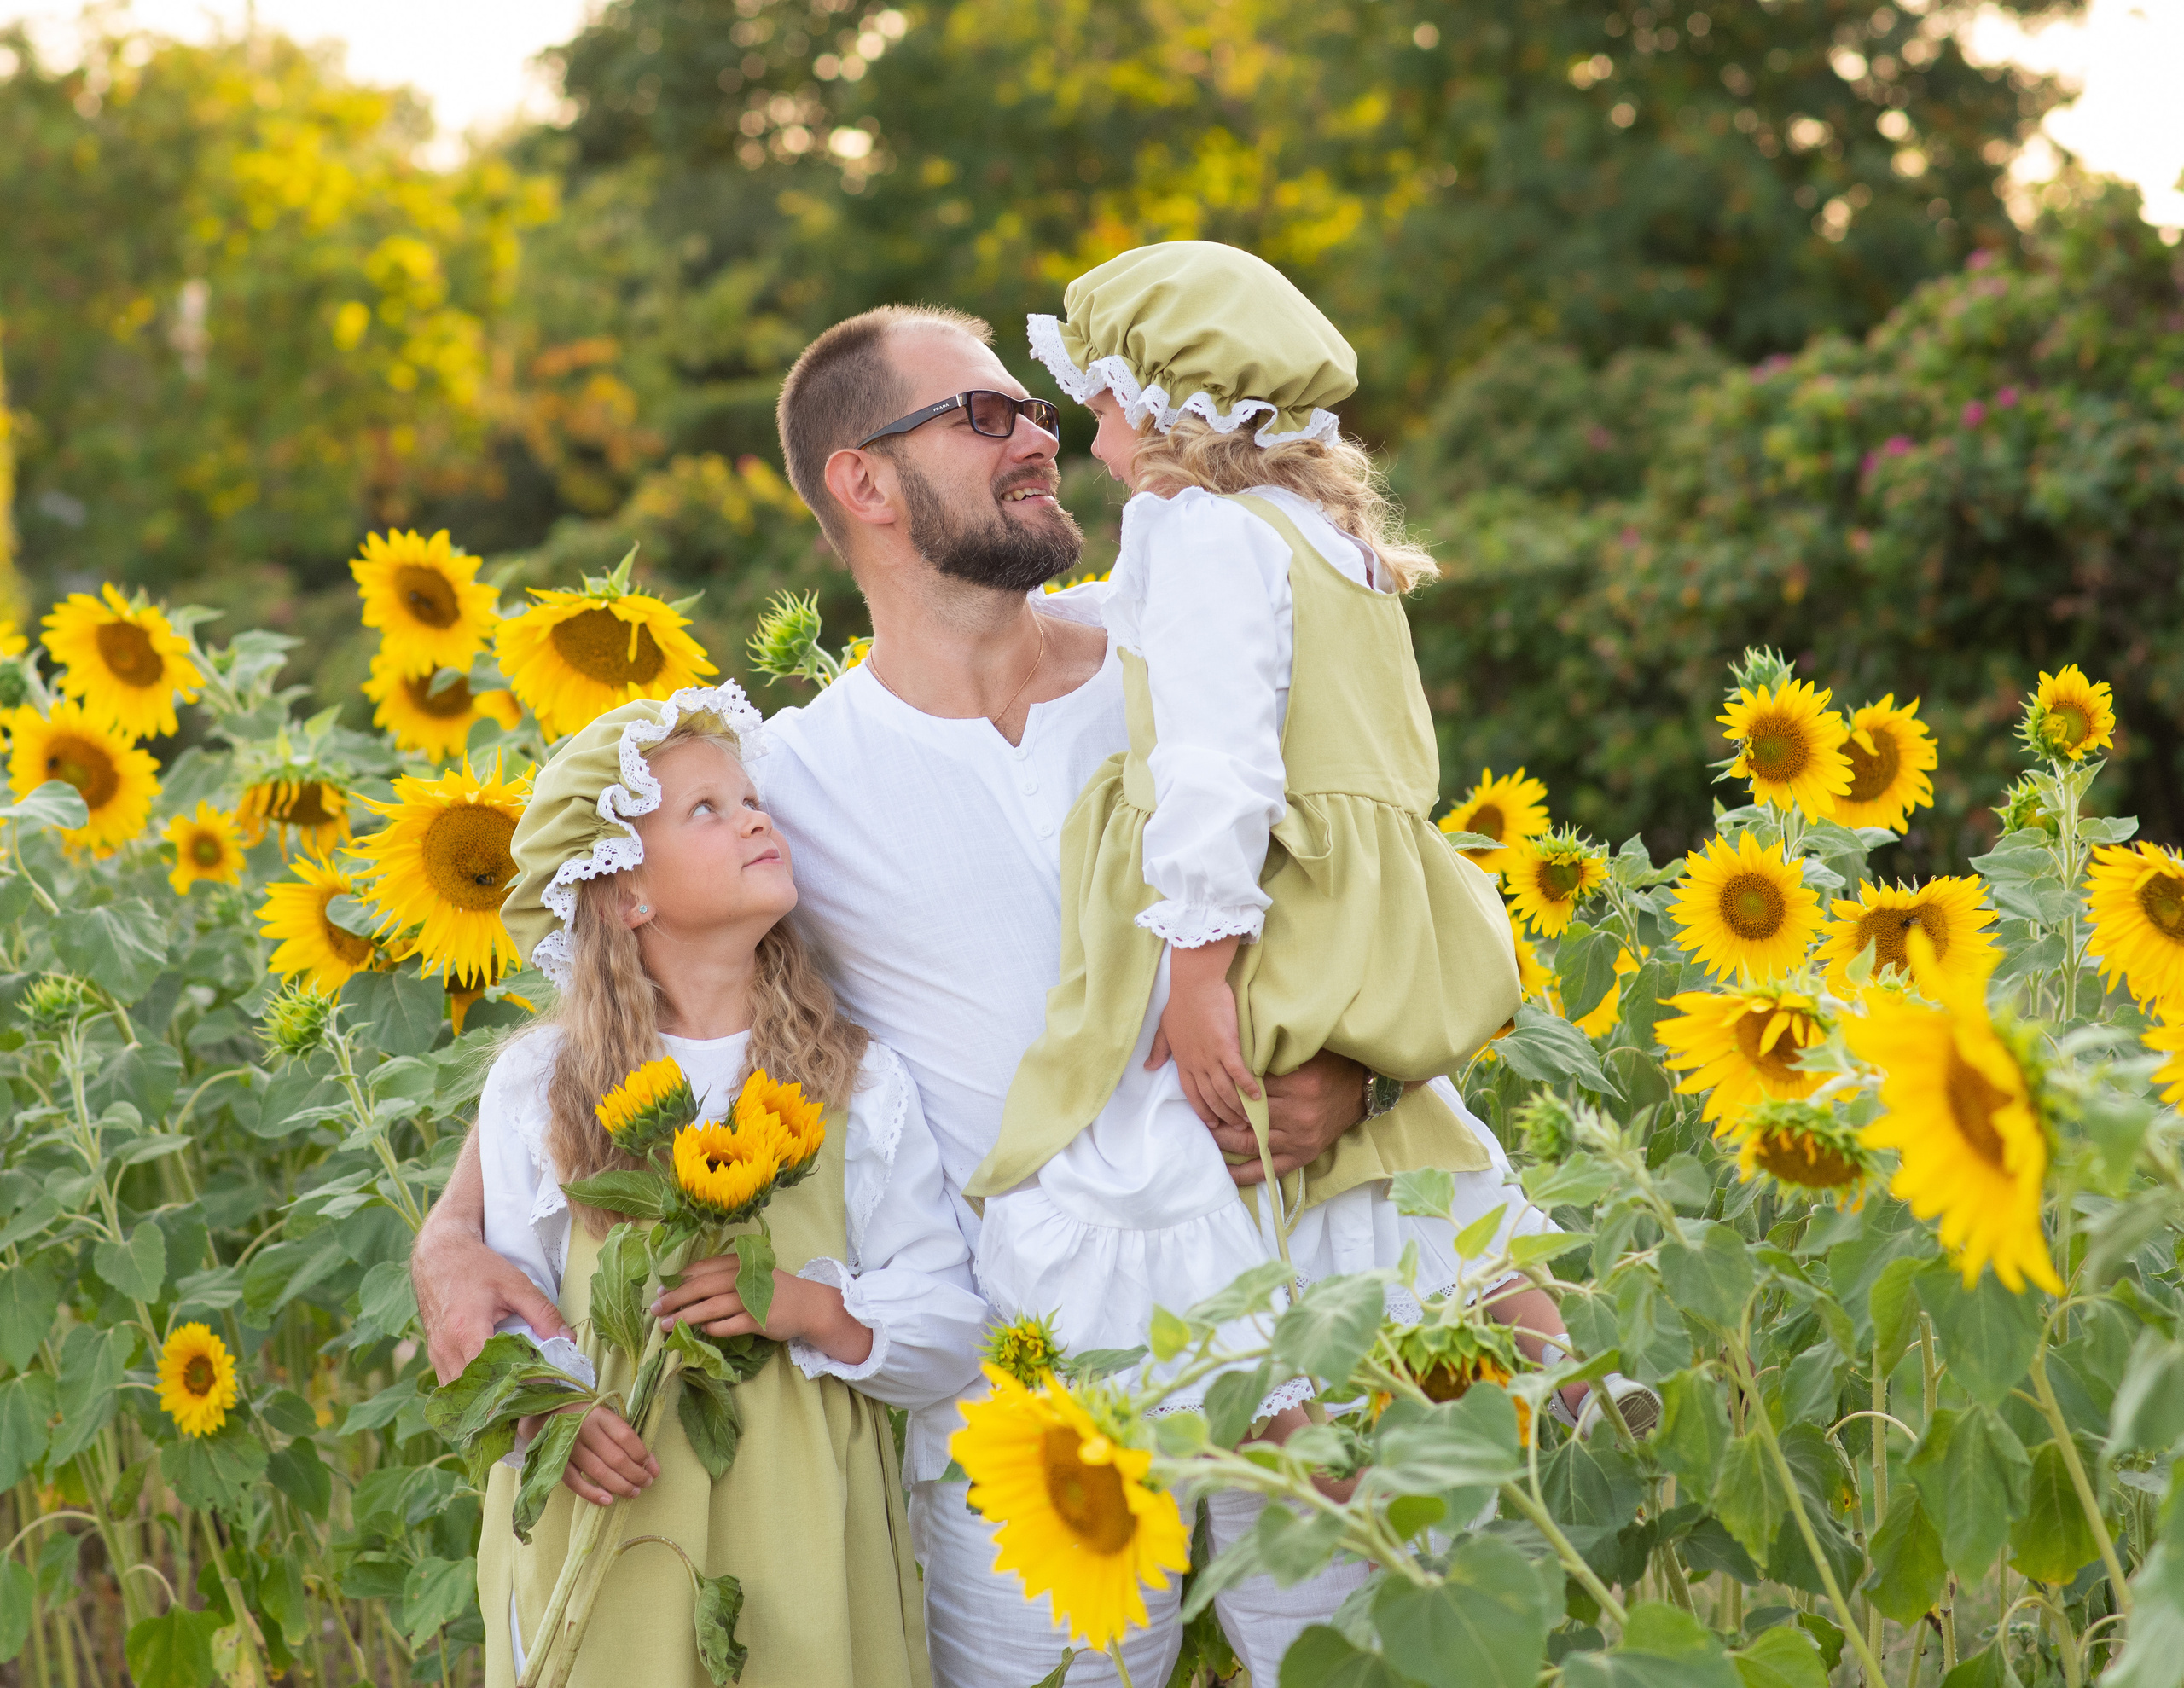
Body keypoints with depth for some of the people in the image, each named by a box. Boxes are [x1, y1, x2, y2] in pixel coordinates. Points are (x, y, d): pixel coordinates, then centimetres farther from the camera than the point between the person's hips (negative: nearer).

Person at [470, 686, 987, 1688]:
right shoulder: (537, 1085, 2)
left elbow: (953, 1336, 1)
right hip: (603, 1527, 0)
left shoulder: (859, 1083, 3)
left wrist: (815, 1308, -15)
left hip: (800, 1526, 1)